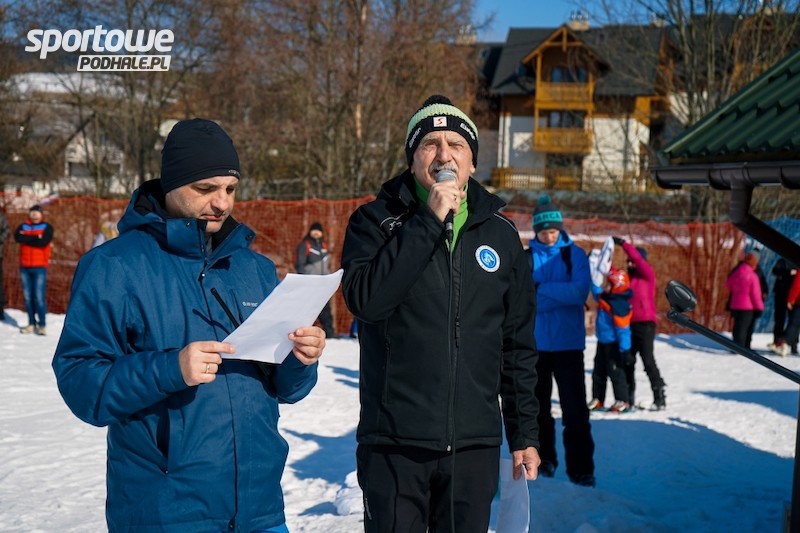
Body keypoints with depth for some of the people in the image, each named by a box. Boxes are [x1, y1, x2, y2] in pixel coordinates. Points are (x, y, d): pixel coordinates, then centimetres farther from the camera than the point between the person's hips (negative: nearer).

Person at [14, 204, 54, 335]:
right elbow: (17, 237, -9)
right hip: (25, 267, 4)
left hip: (39, 267, -4)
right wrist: (35, 239, -11)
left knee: (39, 297, -8)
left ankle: (42, 325, -3)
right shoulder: (23, 226, 11)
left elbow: (43, 242, -15)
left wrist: (27, 238, -6)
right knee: (27, 297, 6)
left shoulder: (47, 227, 2)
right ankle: (32, 324, 13)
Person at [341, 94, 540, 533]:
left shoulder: (501, 234, 8)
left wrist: (525, 433, 11)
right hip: (394, 442, -2)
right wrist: (429, 220, -18)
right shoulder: (375, 221, 0)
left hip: (475, 444, 3)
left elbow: (518, 346, 12)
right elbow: (365, 298, -20)